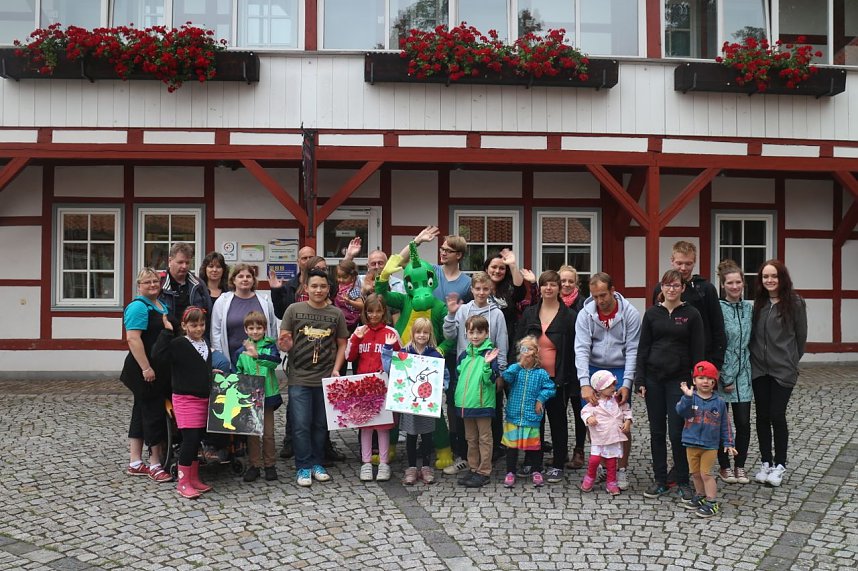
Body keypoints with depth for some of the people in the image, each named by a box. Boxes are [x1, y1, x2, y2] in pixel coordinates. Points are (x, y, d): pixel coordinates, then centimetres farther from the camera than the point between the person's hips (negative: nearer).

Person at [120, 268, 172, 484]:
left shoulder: (161, 305, 15)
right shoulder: (138, 306, -13)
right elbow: (133, 339, -21)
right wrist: (146, 368, -25)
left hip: (160, 370, 9)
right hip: (146, 371, -9)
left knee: (142, 413, 13)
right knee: (153, 413, -4)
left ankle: (135, 463, 20)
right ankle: (155, 465, 5)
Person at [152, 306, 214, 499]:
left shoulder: (206, 343, 11)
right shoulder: (179, 344, -12)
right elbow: (158, 353, -28)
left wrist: (215, 374, 10)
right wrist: (167, 331, -27)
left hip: (204, 398, 7)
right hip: (185, 398, -7)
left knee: (198, 439, 12)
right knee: (190, 438, -11)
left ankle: (193, 478, 23)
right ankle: (182, 483, -1)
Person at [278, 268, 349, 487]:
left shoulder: (336, 314, 4)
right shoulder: (294, 310, -1)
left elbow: (342, 344, 9)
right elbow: (283, 342, 1)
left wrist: (336, 369, -3)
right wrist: (285, 345, -22)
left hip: (326, 378, 2)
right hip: (299, 378, -2)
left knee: (321, 424, 12)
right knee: (301, 425, -2)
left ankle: (317, 464, 25)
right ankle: (303, 467, 10)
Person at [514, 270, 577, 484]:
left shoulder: (569, 316, -4)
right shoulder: (529, 313, 7)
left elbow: (573, 350, -5)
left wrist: (572, 380, -9)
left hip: (557, 378, -3)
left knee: (557, 418, 7)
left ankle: (558, 464, 16)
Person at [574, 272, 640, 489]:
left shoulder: (630, 314, -8)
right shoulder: (585, 314, -6)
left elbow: (632, 351, -7)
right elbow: (581, 349, -12)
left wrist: (626, 384, -15)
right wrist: (584, 384, -22)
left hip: (620, 371, -1)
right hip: (593, 370, 1)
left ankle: (621, 469, 12)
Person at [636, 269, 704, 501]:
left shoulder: (691, 314, 1)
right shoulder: (652, 313, 6)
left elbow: (697, 351, 0)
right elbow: (642, 348, 5)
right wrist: (640, 380, -1)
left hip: (679, 379, -2)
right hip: (654, 379, 2)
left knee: (677, 432, -3)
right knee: (657, 432, 8)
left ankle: (683, 482, 12)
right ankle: (660, 481, 17)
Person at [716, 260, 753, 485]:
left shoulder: (749, 308, 8)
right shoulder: (717, 308, -10)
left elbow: (750, 341, 15)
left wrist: (743, 369, 6)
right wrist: (725, 378, -12)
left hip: (743, 375, 4)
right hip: (721, 375, -4)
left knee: (743, 423, 5)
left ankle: (740, 466, 21)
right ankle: (724, 466, 20)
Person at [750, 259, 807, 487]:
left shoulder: (794, 302, -7)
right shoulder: (758, 302, 4)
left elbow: (801, 335, 0)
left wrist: (792, 360, 7)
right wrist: (754, 357, 6)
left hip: (783, 370, -4)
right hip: (759, 368, 4)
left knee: (777, 416, -2)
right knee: (762, 416, 8)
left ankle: (780, 465, 15)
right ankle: (766, 462, 21)